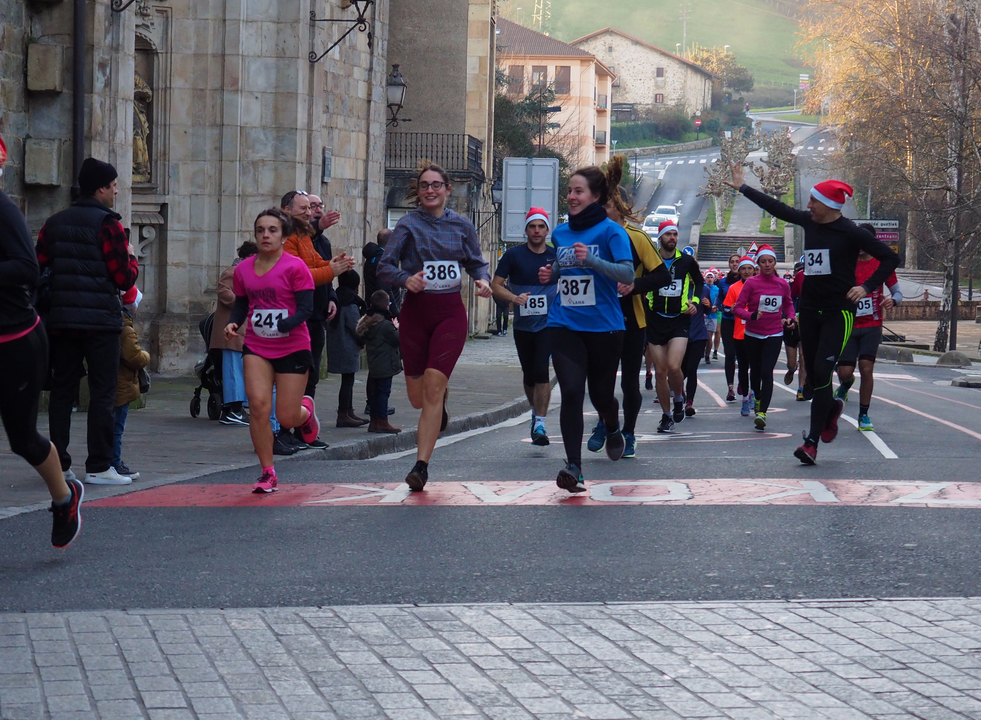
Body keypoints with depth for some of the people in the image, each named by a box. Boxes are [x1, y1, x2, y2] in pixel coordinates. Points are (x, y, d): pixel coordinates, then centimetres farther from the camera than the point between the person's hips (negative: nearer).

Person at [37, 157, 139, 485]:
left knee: (61, 390, 9)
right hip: (101, 320, -6)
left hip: (61, 319, 6)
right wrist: (131, 258, 8)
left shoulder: (54, 223, 10)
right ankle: (98, 466, -4)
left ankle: (58, 463, 10)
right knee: (102, 393, -1)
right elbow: (124, 279, -11)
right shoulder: (108, 225, -8)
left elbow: (38, 269, 8)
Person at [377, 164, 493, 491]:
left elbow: (477, 262, 16)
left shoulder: (462, 226, 6)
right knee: (417, 397, 6)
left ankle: (421, 465, -12)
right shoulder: (408, 225, 0)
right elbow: (384, 266, -4)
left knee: (433, 385, -15)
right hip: (415, 311, 1)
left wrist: (483, 280, -6)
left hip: (451, 312, 0)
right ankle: (442, 397, 45)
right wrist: (405, 279, -23)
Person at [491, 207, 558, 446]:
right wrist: (514, 297, -20)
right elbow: (496, 285, -3)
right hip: (523, 325, 2)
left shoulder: (557, 256, 2)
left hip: (548, 323, -2)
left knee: (541, 372, -16)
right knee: (529, 375, 13)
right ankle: (535, 411, 38)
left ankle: (540, 424, -15)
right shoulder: (514, 255, -1)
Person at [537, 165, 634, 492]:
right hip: (565, 325, 3)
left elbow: (627, 273, -18)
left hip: (604, 327, -3)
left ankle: (613, 430, 46)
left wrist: (591, 259, -31)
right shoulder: (560, 232, 10)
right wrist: (549, 274, 4)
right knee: (571, 392, -14)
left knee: (601, 394, 10)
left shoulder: (610, 231, -7)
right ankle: (573, 466, -16)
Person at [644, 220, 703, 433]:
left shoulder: (687, 261, 1)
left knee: (674, 367, -19)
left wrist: (695, 301, 3)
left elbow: (699, 282, 18)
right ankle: (666, 416, 18)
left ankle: (678, 399, 11)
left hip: (680, 320, -1)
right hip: (656, 320, 1)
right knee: (660, 371, 3)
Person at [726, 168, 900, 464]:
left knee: (821, 372, -16)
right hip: (809, 309, 6)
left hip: (838, 312, -6)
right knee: (813, 375, 9)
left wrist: (867, 287, -16)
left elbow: (890, 259, -7)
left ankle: (812, 441, -15)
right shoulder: (809, 221, 6)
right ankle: (831, 408, 41)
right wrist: (742, 187, 26)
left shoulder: (851, 233, -11)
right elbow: (777, 207, 19)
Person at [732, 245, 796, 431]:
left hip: (774, 335, 0)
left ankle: (762, 412, -20)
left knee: (767, 372, -14)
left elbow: (788, 304, 20)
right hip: (753, 335, 1)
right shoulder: (751, 283, -7)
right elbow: (738, 308, -8)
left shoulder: (783, 284, 0)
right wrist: (751, 316, -26)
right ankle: (757, 398, 44)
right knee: (755, 370, 15)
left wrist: (790, 317, 1)